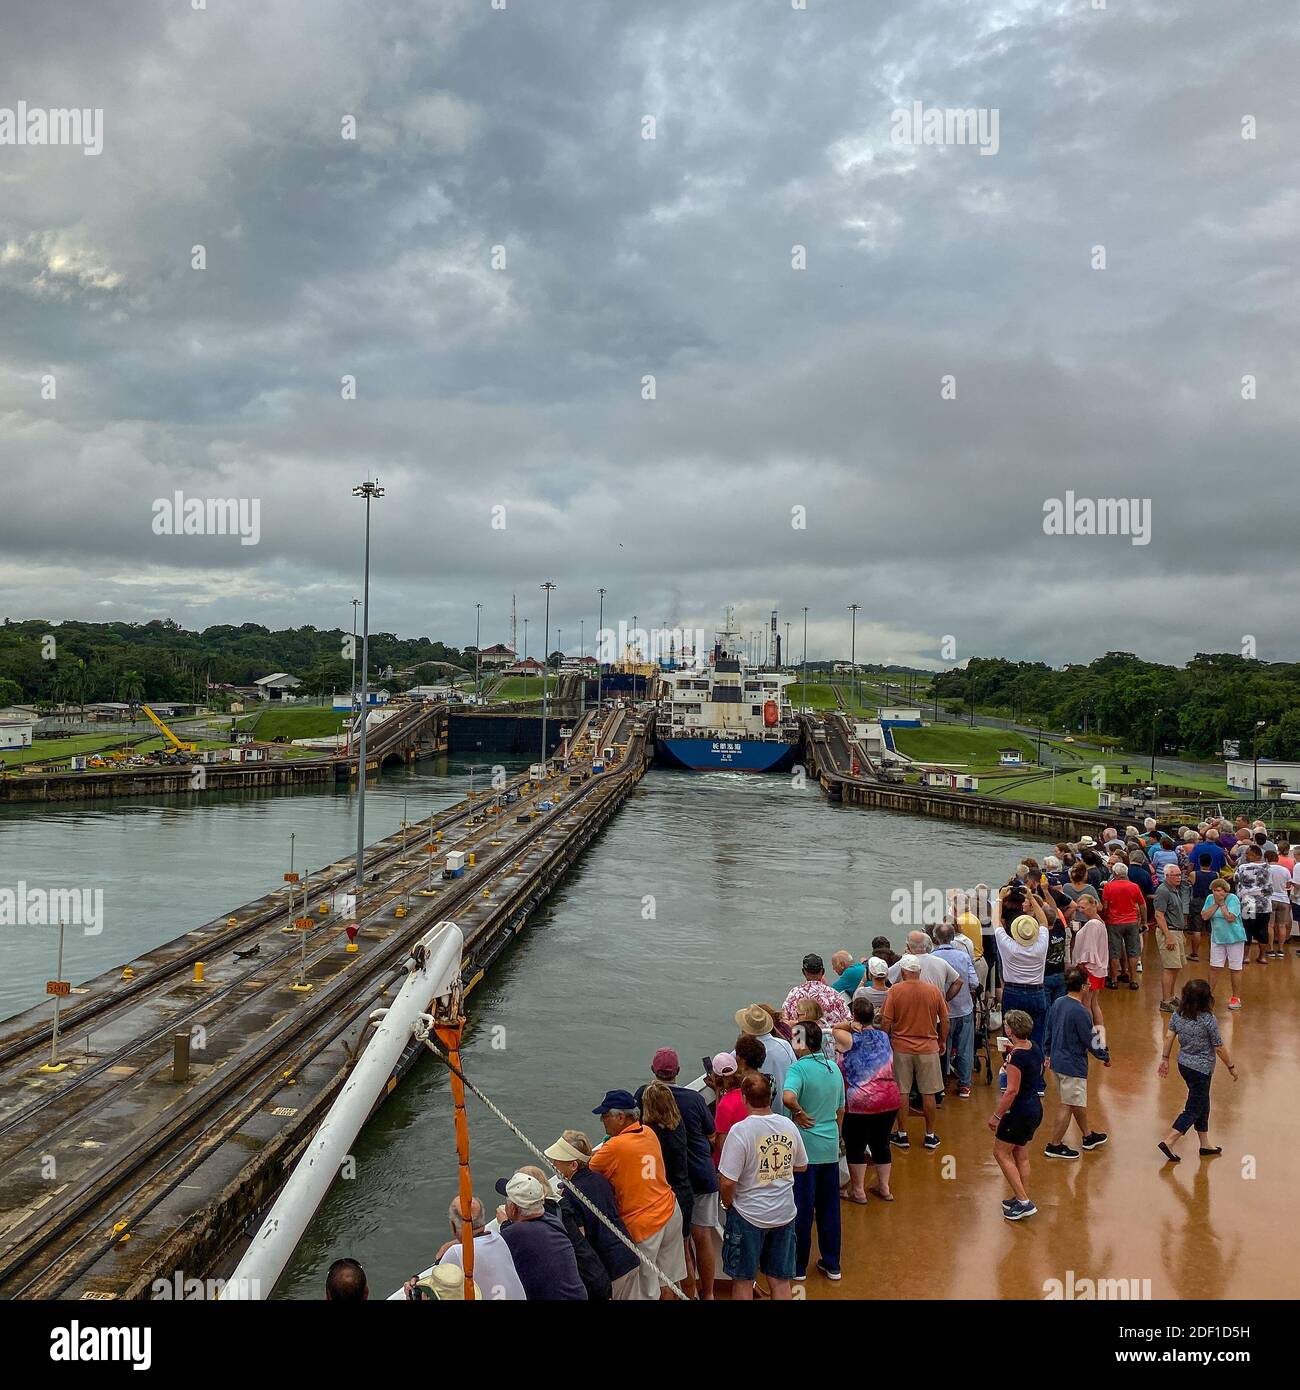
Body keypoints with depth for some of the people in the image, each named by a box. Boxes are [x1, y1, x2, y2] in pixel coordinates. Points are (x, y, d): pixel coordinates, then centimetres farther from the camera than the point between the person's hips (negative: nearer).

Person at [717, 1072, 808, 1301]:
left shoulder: (740, 1130, -22)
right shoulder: (789, 1125, -6)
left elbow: (727, 1182, -22)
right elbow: (801, 1166, 9)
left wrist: (727, 1204, -3)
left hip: (748, 1217, -4)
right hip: (785, 1214, 4)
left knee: (742, 1280, 13)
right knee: (781, 1280, 16)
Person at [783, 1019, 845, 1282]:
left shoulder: (799, 1068, -17)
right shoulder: (834, 1068, 5)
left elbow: (789, 1096, -37)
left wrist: (799, 1113, -19)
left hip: (805, 1149, -6)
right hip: (831, 1149, 6)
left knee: (802, 1209, 7)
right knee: (829, 1207, 16)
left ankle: (798, 1267, 19)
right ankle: (832, 1265, 26)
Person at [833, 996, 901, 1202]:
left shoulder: (850, 1039, -10)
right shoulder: (883, 1036, 5)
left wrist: (849, 1025, -8)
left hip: (860, 1102, -5)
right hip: (889, 1100, 5)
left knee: (855, 1146, 8)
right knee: (881, 1144, 17)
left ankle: (858, 1191, 14)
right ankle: (884, 1187, 26)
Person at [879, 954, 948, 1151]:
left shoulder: (895, 991, -9)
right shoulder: (933, 991, -3)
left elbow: (886, 1022, -9)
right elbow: (944, 1020, 4)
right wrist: (942, 1042, 19)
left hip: (900, 1047, -1)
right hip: (928, 1048, 1)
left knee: (900, 1092, 9)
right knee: (928, 1093, 10)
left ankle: (902, 1135, 16)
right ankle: (930, 1136, 18)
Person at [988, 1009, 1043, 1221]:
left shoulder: (1016, 1057, -24)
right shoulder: (1034, 1047, 2)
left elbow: (1012, 1091, -25)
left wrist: (996, 1115, -18)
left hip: (1020, 1113, -9)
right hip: (1035, 1108, 9)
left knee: (1001, 1152, 5)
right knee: (1021, 1155, 18)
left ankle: (1023, 1201, 2)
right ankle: (1023, 1199, 26)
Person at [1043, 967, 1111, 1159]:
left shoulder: (1057, 1004, 3)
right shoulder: (1081, 1012, -23)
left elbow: (1049, 1031, 13)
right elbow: (1089, 1041, -16)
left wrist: (1048, 1054, 25)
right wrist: (1105, 1056, 1)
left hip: (1057, 1061, 9)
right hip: (1073, 1065, -9)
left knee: (1078, 1101, 23)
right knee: (1068, 1105, 4)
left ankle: (1088, 1135, 39)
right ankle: (1054, 1145, 11)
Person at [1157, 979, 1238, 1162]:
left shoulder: (1178, 1015, -5)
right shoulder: (1209, 1020, -21)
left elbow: (1168, 1038, -2)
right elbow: (1219, 1048, -13)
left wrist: (1164, 1059, 9)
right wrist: (1231, 1067, 1)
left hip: (1184, 1064, 7)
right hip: (1201, 1069, -7)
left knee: (1202, 1104, 21)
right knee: (1193, 1109, 2)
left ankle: (1205, 1144, 32)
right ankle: (1168, 1142, -6)